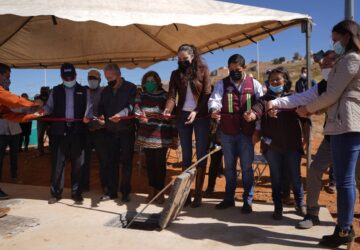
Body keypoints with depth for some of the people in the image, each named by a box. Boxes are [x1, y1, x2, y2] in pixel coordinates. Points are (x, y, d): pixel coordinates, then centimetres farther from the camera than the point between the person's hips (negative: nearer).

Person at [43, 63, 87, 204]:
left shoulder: (83, 91, 9)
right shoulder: (56, 91, 12)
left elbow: (88, 107, 3)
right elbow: (49, 107, 10)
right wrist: (42, 111, -12)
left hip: (77, 131, 0)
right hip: (59, 131, 1)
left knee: (77, 163, 5)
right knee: (57, 162, 2)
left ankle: (76, 193, 16)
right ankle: (55, 193, 14)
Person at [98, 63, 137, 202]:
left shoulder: (130, 88, -3)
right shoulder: (105, 91, 14)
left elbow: (132, 105, -17)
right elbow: (101, 107, 13)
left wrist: (121, 114, -34)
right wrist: (101, 115, -10)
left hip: (127, 131, -4)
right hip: (111, 131, 5)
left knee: (126, 161, 2)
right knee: (111, 161, 8)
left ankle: (125, 192, 12)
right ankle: (112, 191, 19)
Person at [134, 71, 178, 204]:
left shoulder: (166, 96, 1)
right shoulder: (140, 96, 11)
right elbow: (137, 110, -1)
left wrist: (175, 136, -2)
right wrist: (141, 117, -25)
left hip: (161, 137, -3)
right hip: (146, 136, 4)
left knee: (160, 163, 1)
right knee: (149, 162, 10)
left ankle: (160, 191, 13)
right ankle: (152, 189, 24)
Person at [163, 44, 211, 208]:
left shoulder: (203, 70, 1)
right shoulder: (176, 74, 7)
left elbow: (207, 94, -5)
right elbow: (172, 95, -4)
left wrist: (196, 112, -17)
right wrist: (168, 110, -23)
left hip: (201, 116, -2)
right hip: (182, 116, 3)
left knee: (201, 155, -1)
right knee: (186, 155, 6)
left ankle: (198, 193, 6)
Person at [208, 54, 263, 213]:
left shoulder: (254, 84, 3)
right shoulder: (222, 84, 4)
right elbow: (214, 99, -13)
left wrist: (258, 130, -5)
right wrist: (213, 109, -37)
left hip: (247, 132, -1)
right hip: (227, 132, 2)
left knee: (247, 167, 5)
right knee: (229, 166, 13)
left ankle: (248, 200, 17)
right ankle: (229, 198, 26)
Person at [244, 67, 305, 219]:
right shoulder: (265, 99, 4)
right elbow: (257, 108, -16)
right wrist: (252, 115, -38)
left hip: (292, 144, 0)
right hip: (272, 145, 1)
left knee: (295, 177, 9)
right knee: (276, 177, 12)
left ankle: (300, 204, 32)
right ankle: (278, 207, 26)